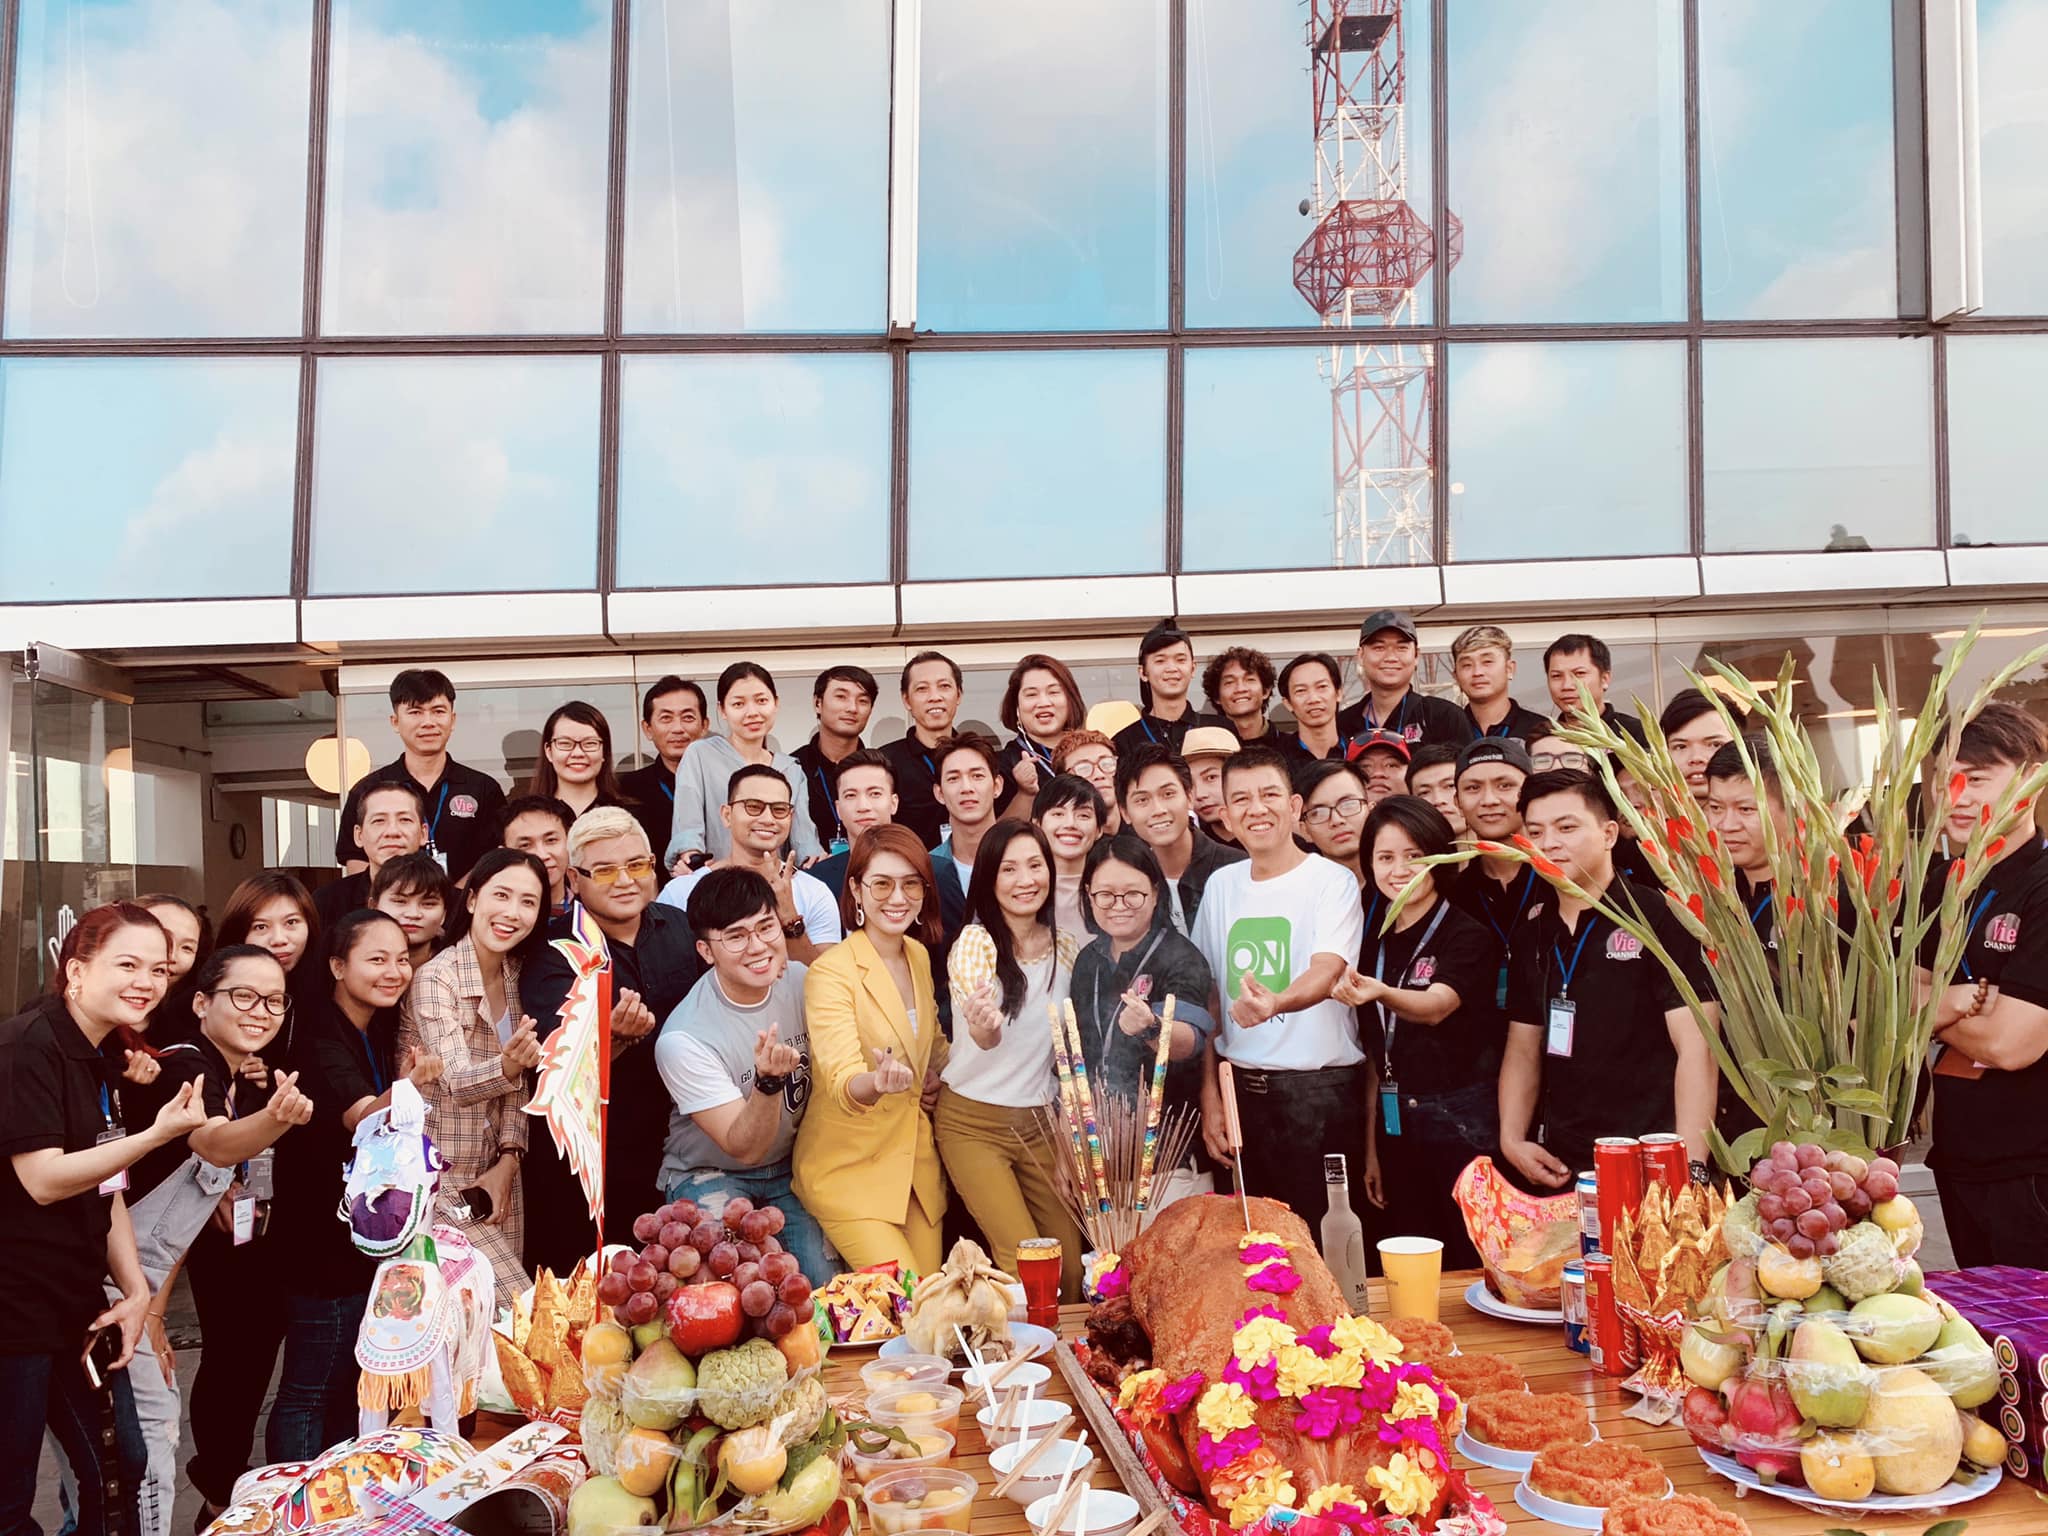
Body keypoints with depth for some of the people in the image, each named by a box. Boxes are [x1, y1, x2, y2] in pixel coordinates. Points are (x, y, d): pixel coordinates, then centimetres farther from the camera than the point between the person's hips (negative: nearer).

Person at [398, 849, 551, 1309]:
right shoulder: (435, 978, -15)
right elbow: (457, 1082, -24)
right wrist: (507, 1066, -44)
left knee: (507, 1310, 7)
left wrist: (508, 1162, -4)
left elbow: (518, 1085, 8)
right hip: (442, 1180, -6)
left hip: (497, 1177, 6)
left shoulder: (516, 974, 5)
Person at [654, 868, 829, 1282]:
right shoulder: (683, 1040, -26)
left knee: (828, 1281, -14)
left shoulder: (800, 981, -10)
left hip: (791, 1165, 5)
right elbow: (744, 1149, -24)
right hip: (710, 1174, -4)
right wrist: (770, 1082, -41)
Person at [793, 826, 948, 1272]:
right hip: (849, 1170, -6)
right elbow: (843, 1085, -27)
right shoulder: (831, 973, -16)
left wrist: (936, 1074, 4)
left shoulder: (919, 956, 5)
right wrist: (878, 1081, -49)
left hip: (918, 1164, 6)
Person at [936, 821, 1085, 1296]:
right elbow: (983, 1038, -28)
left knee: (1071, 1264, 5)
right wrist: (984, 1030, -49)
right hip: (973, 1123, -4)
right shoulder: (974, 942, -13)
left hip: (1040, 1122, 4)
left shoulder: (1068, 945, 2)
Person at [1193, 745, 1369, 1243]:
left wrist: (1273, 1003, -42)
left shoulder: (1332, 881, -6)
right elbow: (1208, 995, 11)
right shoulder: (1221, 885, 9)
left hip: (1321, 1089, -4)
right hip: (1239, 1084, 4)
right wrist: (1210, 1095, 6)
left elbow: (1326, 972, -22)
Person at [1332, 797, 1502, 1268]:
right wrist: (1371, 1148, 10)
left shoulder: (1468, 936, -6)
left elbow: (1436, 1007, -23)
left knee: (1471, 1265, -1)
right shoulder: (1375, 944, 11)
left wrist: (1382, 994, -44)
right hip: (1396, 1123, 5)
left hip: (1461, 1122, -5)